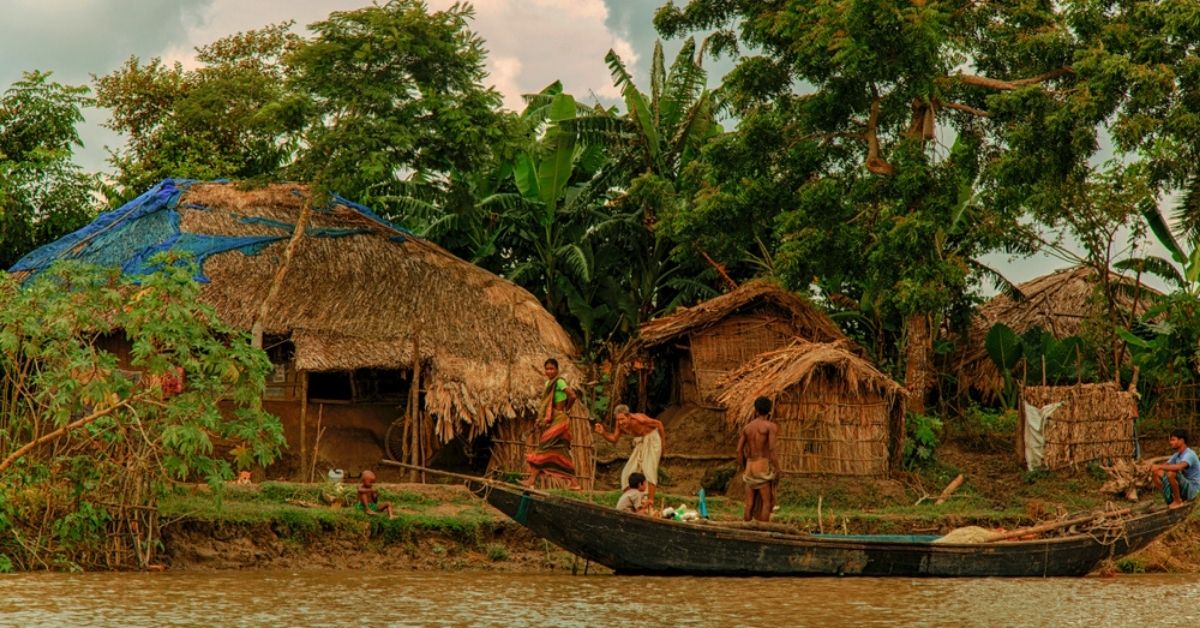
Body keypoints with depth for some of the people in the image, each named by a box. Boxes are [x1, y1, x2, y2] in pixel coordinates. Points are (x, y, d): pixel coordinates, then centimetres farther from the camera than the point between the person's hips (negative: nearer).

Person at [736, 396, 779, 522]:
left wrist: (742, 471, 15)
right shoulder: (772, 426, -5)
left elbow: (739, 450, 8)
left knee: (750, 504, 8)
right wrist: (776, 471, -12)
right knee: (767, 503, -2)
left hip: (750, 468, 5)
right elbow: (771, 449, -16)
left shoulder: (747, 427, 12)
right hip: (764, 467, -5)